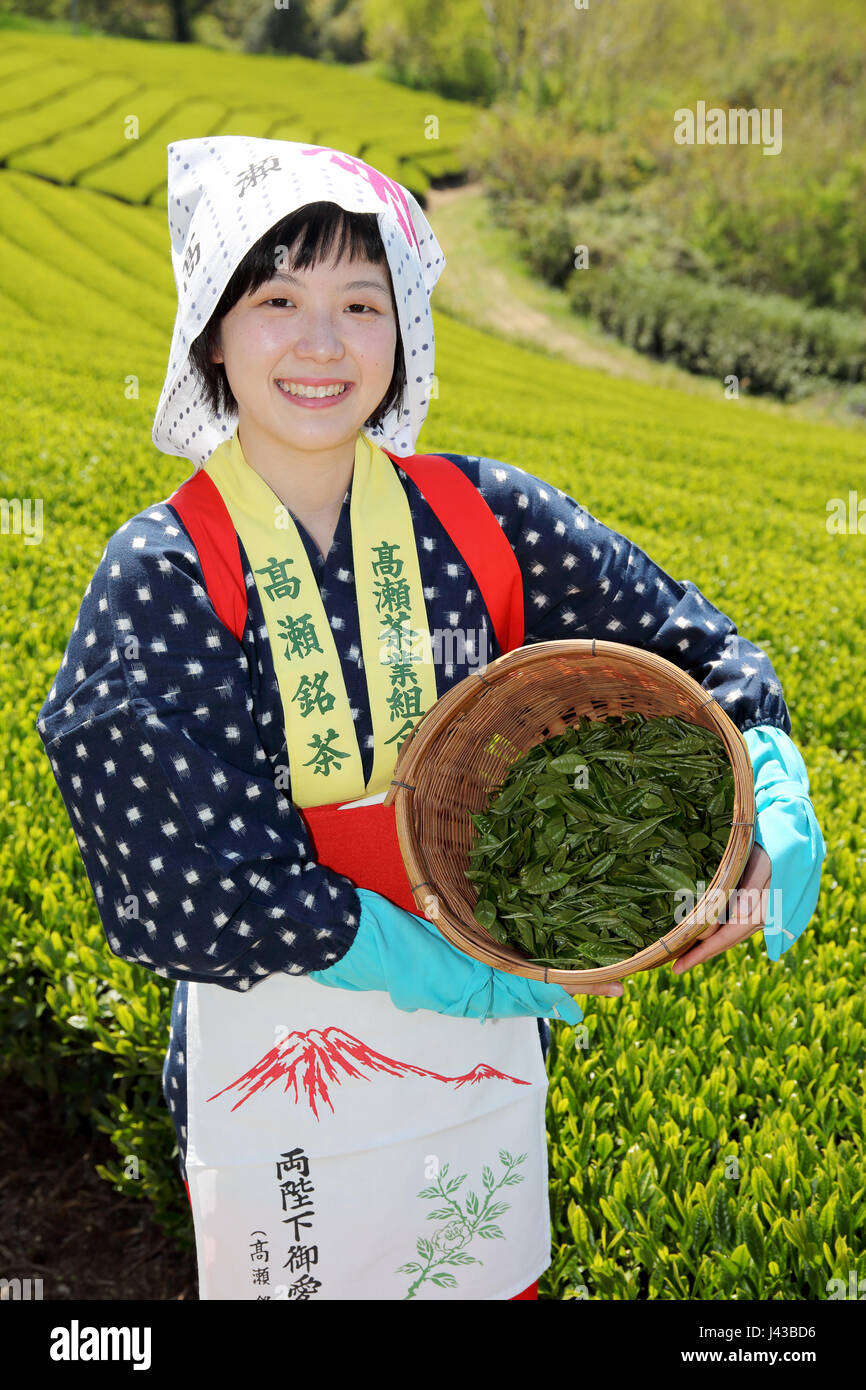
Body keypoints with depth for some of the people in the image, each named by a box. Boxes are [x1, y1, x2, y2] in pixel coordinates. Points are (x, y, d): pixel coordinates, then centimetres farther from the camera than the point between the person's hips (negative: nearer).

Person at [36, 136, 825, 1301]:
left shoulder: (480, 519, -9)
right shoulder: (162, 576, -16)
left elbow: (684, 640, -2)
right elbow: (196, 881, -20)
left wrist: (775, 794, -21)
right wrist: (464, 972, -21)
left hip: (486, 1046, 3)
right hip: (281, 1053, -2)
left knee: (497, 1273, 23)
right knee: (295, 1275, 19)